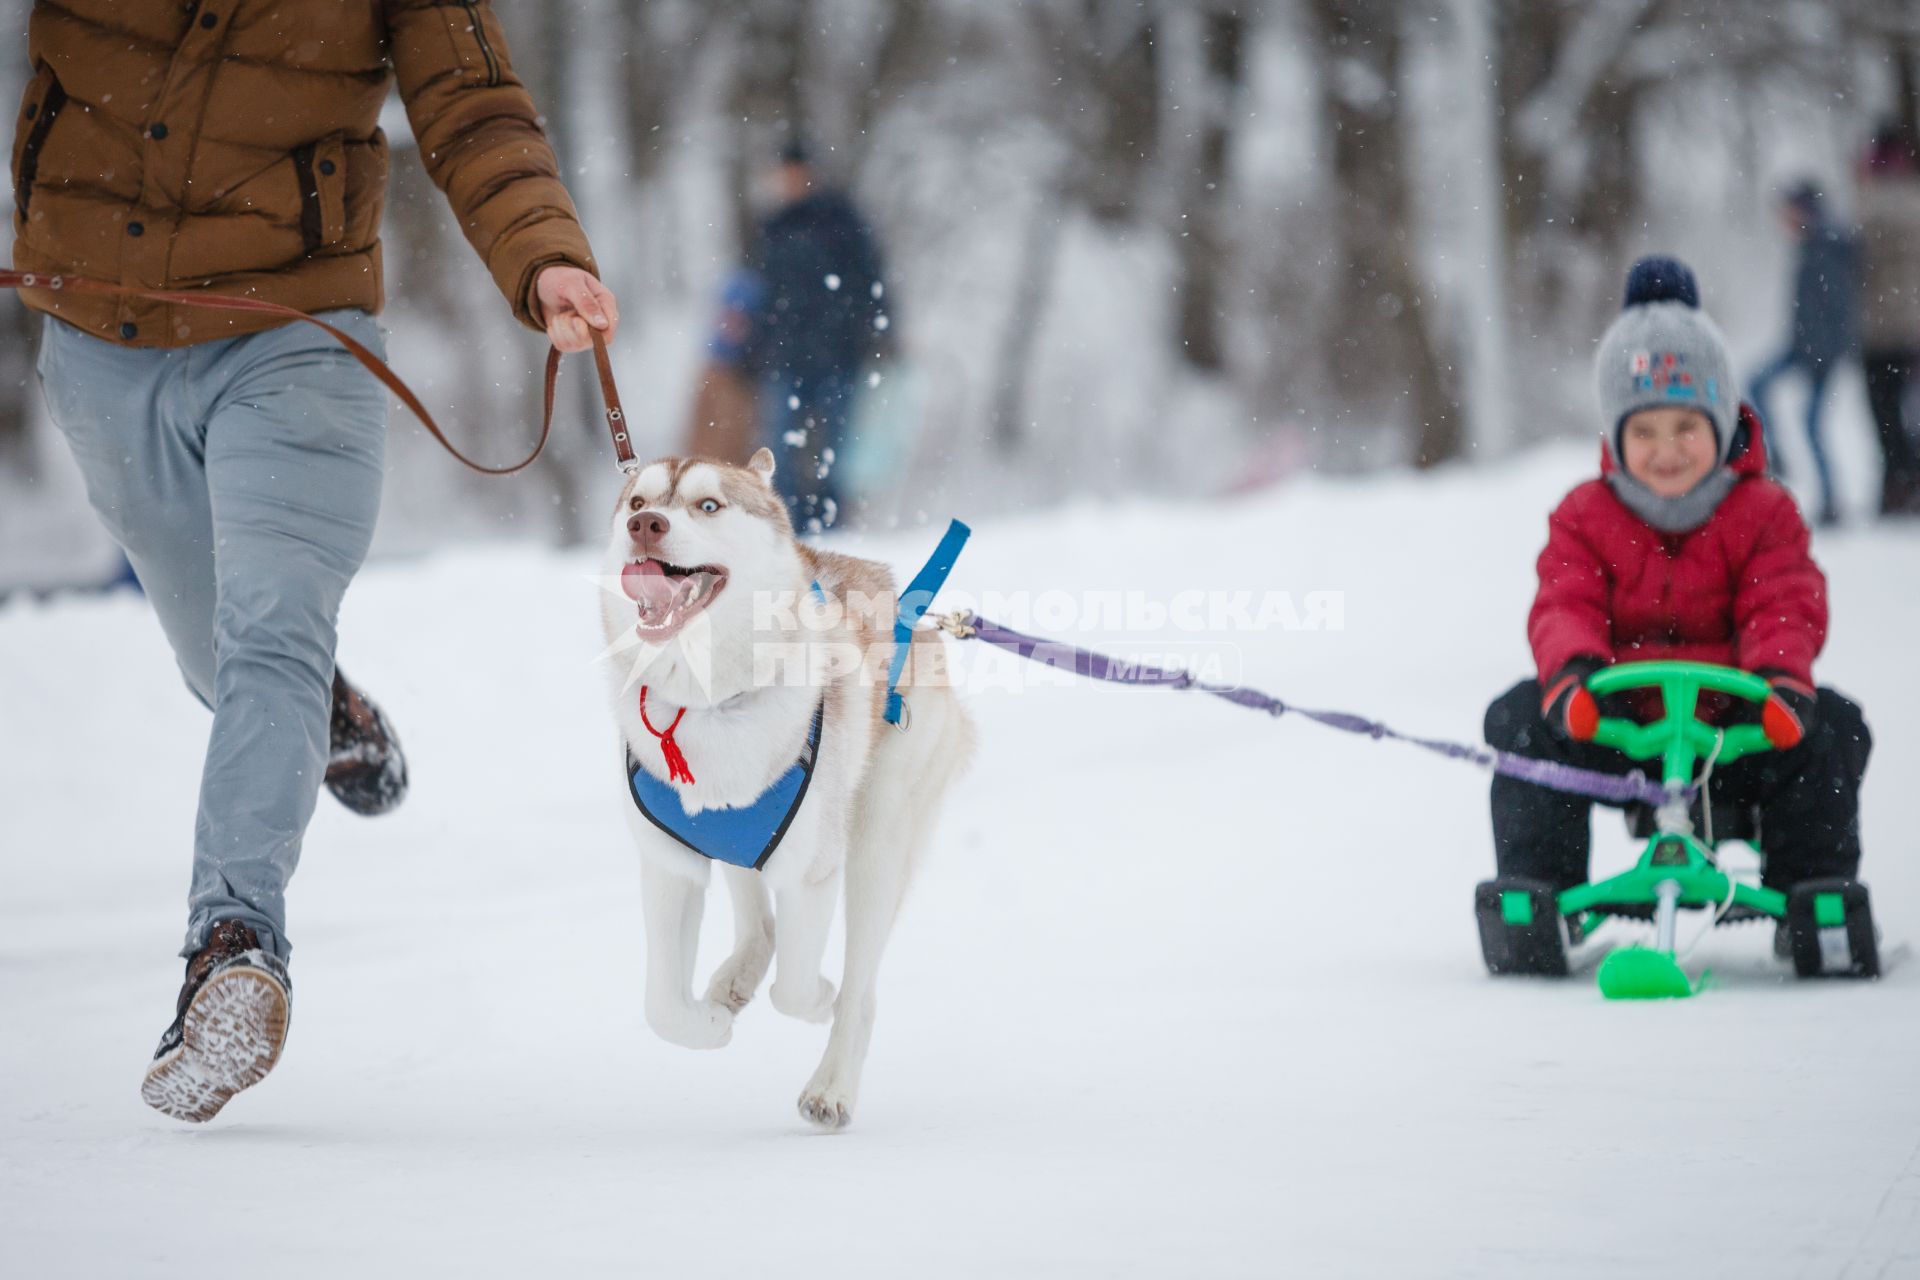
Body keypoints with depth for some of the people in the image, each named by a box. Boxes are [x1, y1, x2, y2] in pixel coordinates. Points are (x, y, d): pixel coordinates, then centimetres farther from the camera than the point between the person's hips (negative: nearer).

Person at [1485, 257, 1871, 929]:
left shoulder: (1763, 514, 4)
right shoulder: (1585, 518, 5)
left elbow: (1785, 609, -9)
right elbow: (1563, 608, -8)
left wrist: (1781, 675, -34)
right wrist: (1573, 670, -34)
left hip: (1732, 723, 0)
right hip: (1616, 726, 1)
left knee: (1830, 730, -25)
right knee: (1521, 720, -24)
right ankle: (1535, 891, -16)